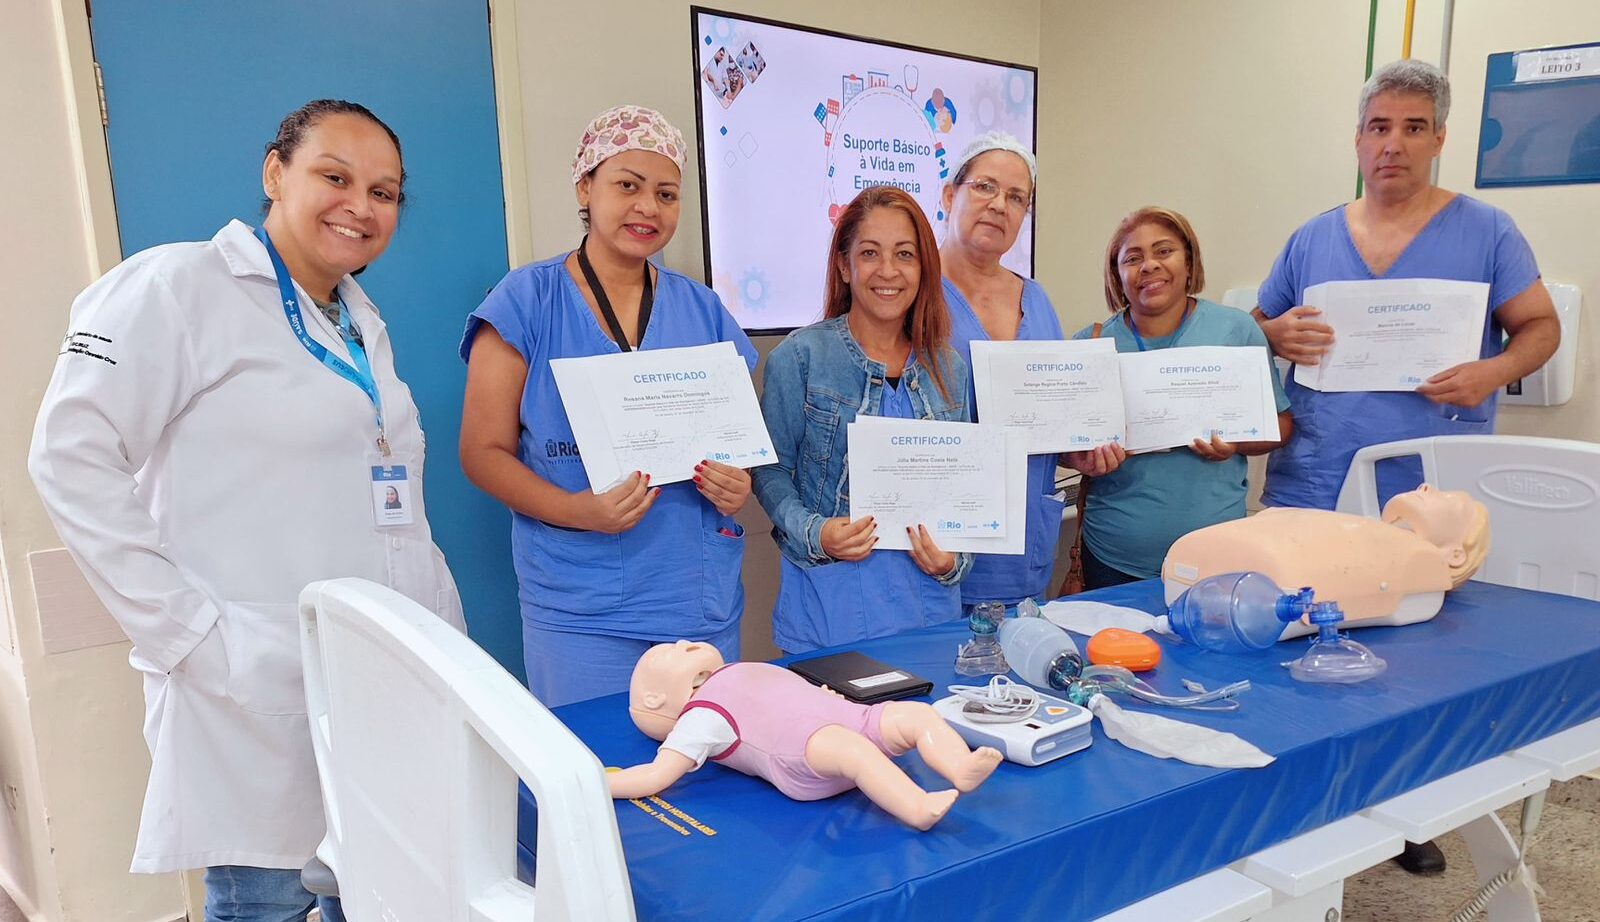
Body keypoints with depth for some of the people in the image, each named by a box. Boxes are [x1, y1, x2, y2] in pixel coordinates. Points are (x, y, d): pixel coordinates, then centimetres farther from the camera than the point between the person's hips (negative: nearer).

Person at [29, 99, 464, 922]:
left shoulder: (361, 321, 16)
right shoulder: (179, 287, -7)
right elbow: (71, 458, -12)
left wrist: (427, 605, 11)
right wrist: (185, 629, -16)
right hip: (257, 691, -7)